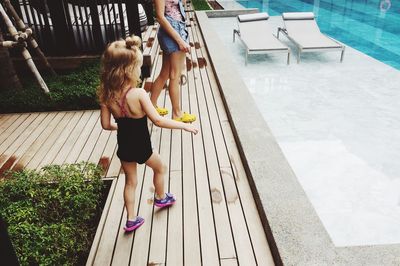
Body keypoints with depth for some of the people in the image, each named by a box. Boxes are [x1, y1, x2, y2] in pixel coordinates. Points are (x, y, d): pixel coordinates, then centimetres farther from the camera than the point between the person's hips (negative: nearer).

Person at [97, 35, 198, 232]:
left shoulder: (106, 95, -10)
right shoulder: (138, 94, -27)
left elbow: (106, 124, -2)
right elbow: (158, 121, -26)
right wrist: (184, 125, -16)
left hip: (123, 147, 5)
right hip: (141, 147, -4)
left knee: (130, 182, 22)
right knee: (160, 168, 26)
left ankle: (131, 220, 31)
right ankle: (160, 198, 49)